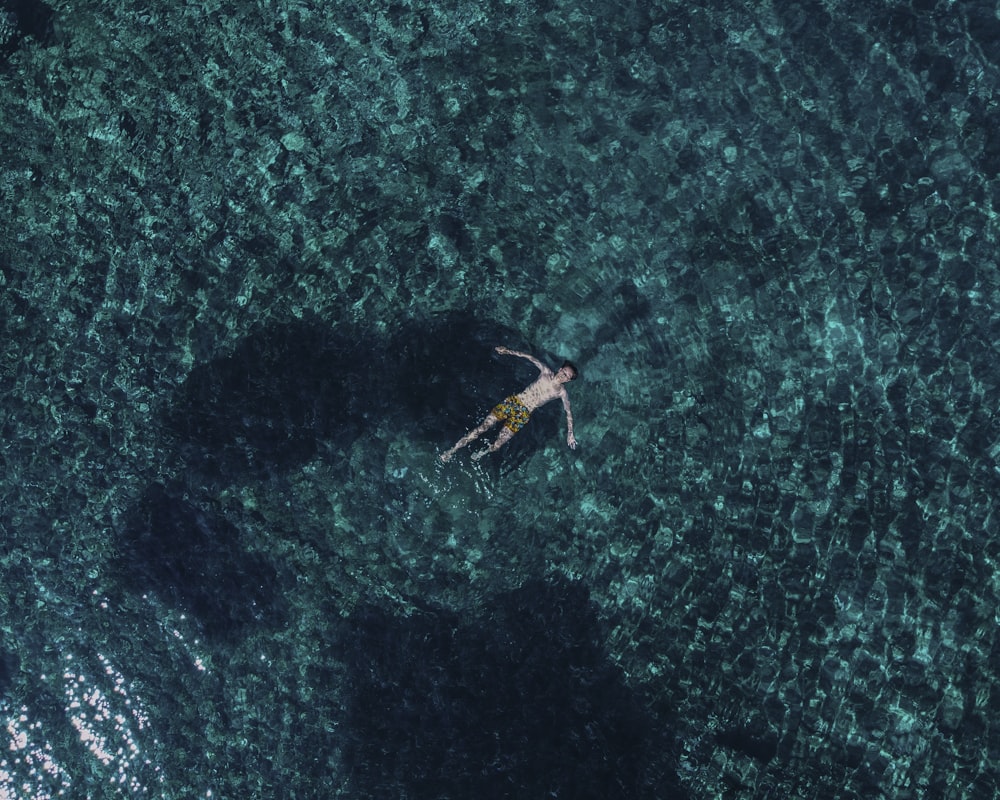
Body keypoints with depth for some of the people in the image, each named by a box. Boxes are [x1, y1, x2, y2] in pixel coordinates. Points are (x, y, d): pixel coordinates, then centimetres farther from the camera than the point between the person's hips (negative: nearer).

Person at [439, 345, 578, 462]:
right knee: (482, 428, -7)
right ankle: (452, 451, -1)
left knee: (497, 446, -8)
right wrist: (509, 351, 9)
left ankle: (482, 453, 25)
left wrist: (570, 433, -3)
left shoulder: (561, 392, -1)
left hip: (523, 414, -1)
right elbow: (529, 357, 11)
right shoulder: (546, 372, 4)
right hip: (513, 401, 1)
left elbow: (568, 412, 3)